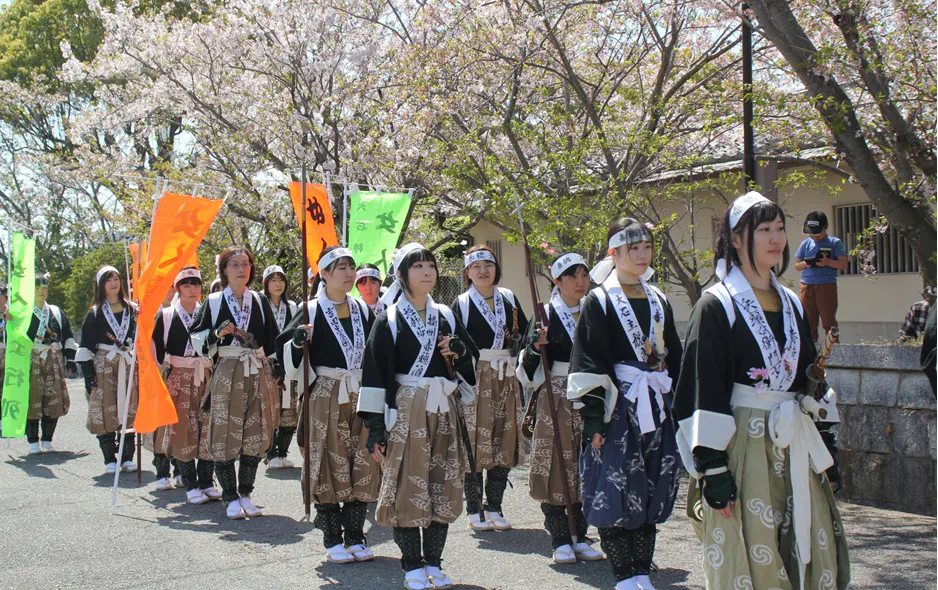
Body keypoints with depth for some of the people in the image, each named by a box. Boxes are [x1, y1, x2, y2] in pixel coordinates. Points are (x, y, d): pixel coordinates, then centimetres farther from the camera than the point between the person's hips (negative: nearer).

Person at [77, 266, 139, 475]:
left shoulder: (132, 309, 11)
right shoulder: (95, 314, 5)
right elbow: (86, 347, 1)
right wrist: (88, 375, -7)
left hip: (128, 365, 2)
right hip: (103, 366, -2)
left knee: (129, 411, -1)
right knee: (105, 412, -5)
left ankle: (127, 457, 7)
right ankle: (110, 459, 2)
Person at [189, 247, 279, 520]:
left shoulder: (260, 301, 10)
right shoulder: (213, 302, 4)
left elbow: (272, 341, 13)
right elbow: (195, 336, 5)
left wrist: (273, 373, 7)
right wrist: (217, 334, -12)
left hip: (257, 374, 3)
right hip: (225, 374, -2)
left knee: (255, 436, 3)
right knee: (224, 436, -4)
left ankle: (245, 493, 15)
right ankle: (230, 498, 6)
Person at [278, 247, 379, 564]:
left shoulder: (363, 310, 10)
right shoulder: (312, 312, -3)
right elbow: (287, 350, -4)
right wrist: (298, 342, -23)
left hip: (362, 396, 4)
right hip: (326, 398, -4)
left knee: (363, 466, 3)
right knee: (330, 467, 0)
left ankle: (355, 537, 14)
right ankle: (333, 540, 11)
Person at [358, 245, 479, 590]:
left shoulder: (446, 316, 11)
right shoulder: (389, 319, -2)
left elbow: (471, 361, 18)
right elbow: (375, 372, -7)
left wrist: (457, 353, -6)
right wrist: (375, 426, -13)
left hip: (443, 412, 4)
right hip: (404, 412, -4)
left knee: (443, 487, 5)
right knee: (407, 487, -2)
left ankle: (434, 562, 17)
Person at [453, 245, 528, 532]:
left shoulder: (508, 299, 12)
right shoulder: (462, 304, 1)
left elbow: (525, 334, 15)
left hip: (506, 379, 4)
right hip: (475, 379, -4)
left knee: (505, 440, 4)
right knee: (475, 440, -4)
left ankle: (494, 508, 15)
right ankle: (474, 510, 6)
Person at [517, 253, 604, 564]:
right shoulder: (547, 316, -1)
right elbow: (530, 371, -2)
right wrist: (535, 348, -21)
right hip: (557, 401, -3)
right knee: (556, 466, -3)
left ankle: (580, 538, 17)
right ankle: (560, 541, 6)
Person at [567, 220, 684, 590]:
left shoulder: (658, 300, 13)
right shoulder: (598, 301, -4)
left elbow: (674, 358, 18)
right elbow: (588, 365, -9)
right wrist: (593, 420, -15)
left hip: (657, 407, 6)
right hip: (617, 407, -5)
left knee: (651, 495, 8)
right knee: (615, 493, -4)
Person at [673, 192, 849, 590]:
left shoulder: (792, 304, 14)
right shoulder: (717, 306, -6)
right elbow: (703, 391, -11)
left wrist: (824, 447, 15)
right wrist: (712, 468, -16)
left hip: (795, 450, 6)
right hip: (742, 447, -6)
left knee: (811, 558, 7)